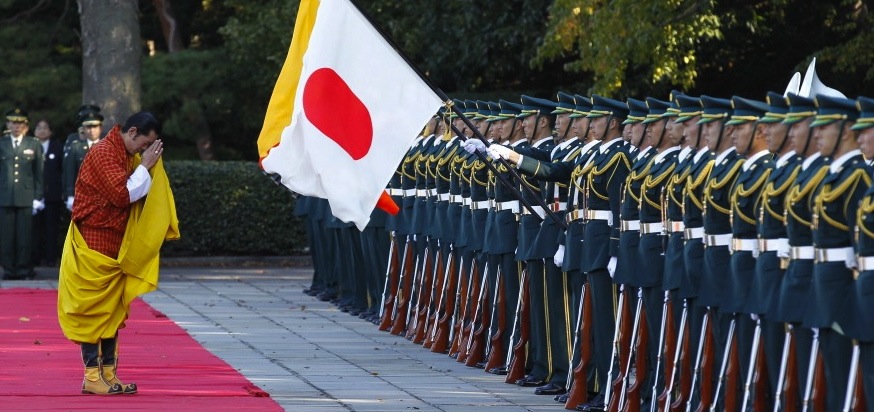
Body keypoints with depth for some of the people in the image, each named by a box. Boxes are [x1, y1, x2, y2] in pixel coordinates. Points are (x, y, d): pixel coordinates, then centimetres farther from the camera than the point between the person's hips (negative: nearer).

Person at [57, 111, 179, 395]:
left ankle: (108, 374, 13)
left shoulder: (126, 156, 13)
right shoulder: (104, 153, -16)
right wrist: (145, 166, -15)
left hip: (114, 248, 9)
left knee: (113, 311, 9)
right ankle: (92, 376, -3)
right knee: (93, 310, -5)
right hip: (94, 246, -9)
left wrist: (148, 166, 2)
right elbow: (123, 194, -23)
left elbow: (138, 191, 15)